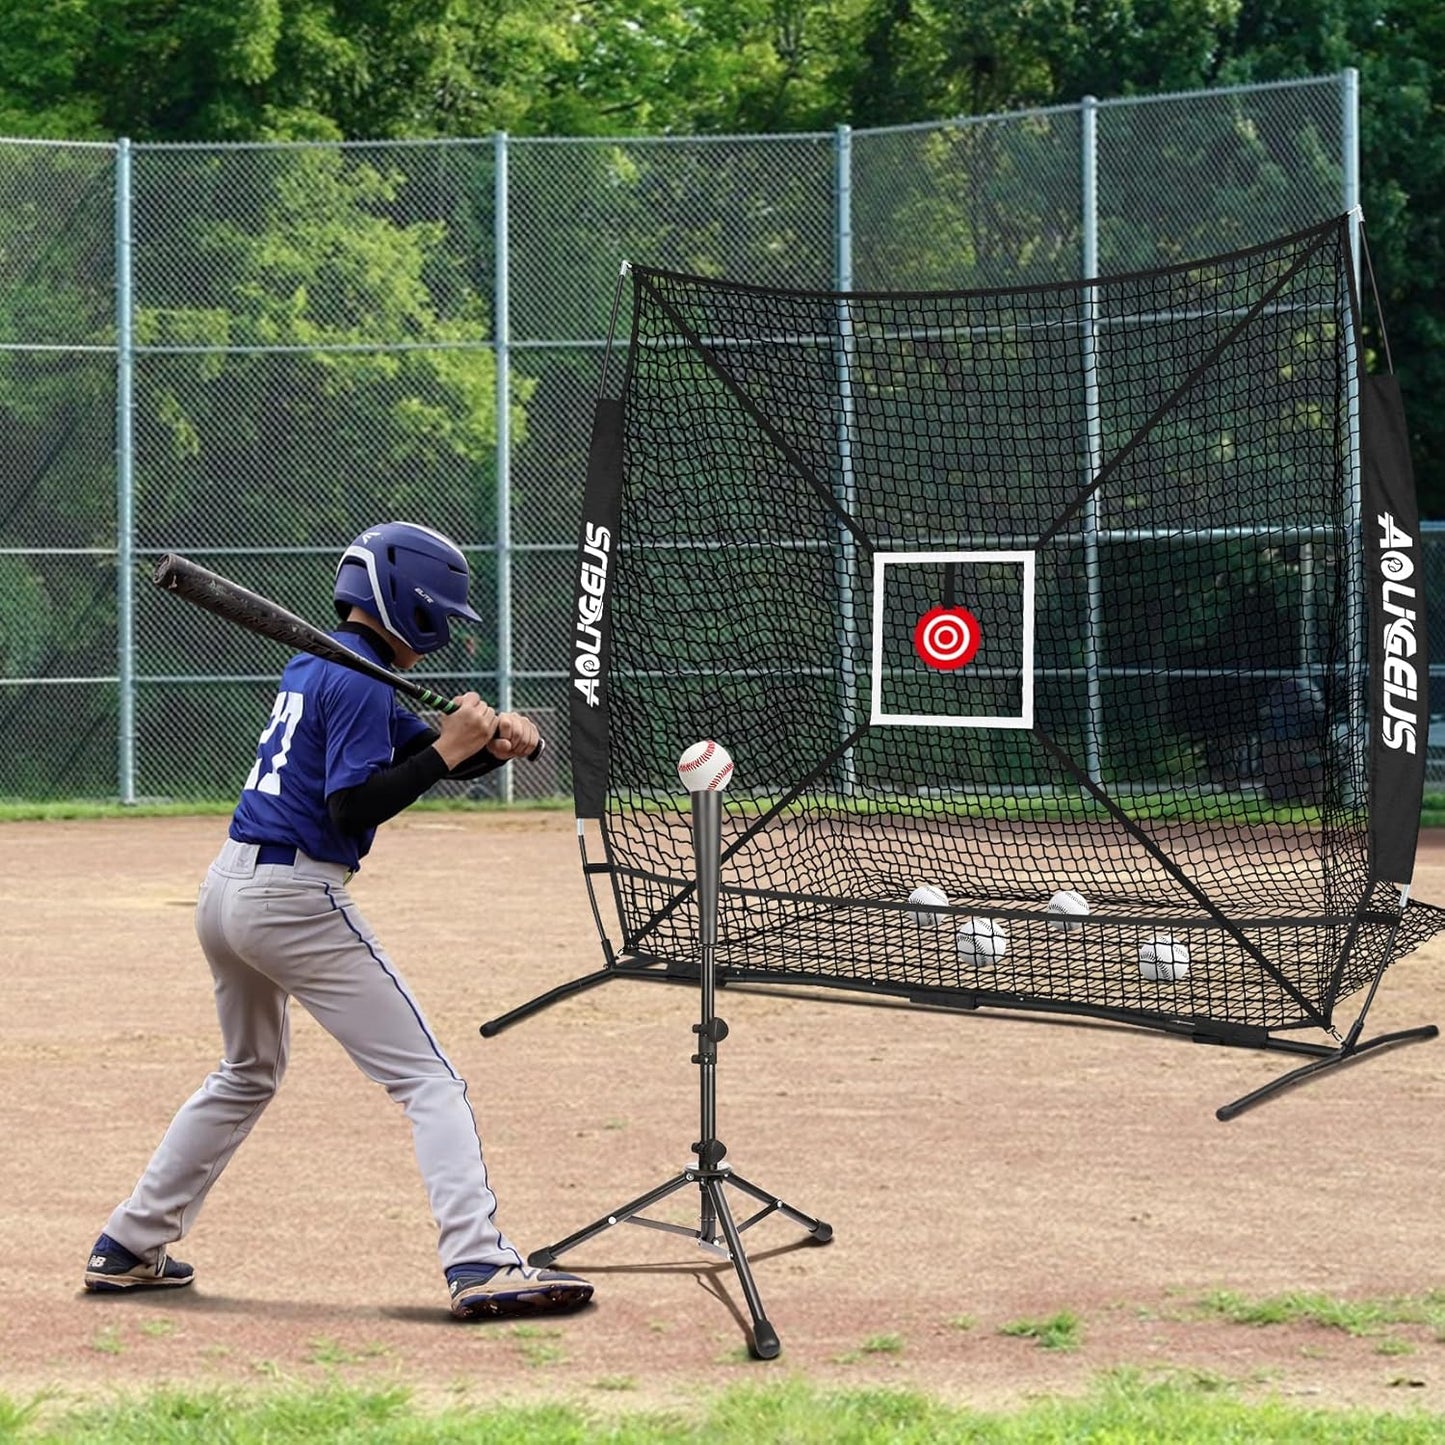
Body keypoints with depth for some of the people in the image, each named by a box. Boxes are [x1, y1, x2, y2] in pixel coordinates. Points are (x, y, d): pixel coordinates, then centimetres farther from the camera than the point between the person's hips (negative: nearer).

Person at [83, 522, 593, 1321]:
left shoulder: (313, 667, 17)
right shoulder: (360, 682, -11)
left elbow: (424, 748, 16)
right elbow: (353, 808, -20)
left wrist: (492, 740, -2)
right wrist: (448, 751, -18)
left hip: (226, 890, 9)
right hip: (295, 901, -9)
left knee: (247, 1075, 28)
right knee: (428, 1079, -8)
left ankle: (127, 1249, 30)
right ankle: (478, 1263, -22)